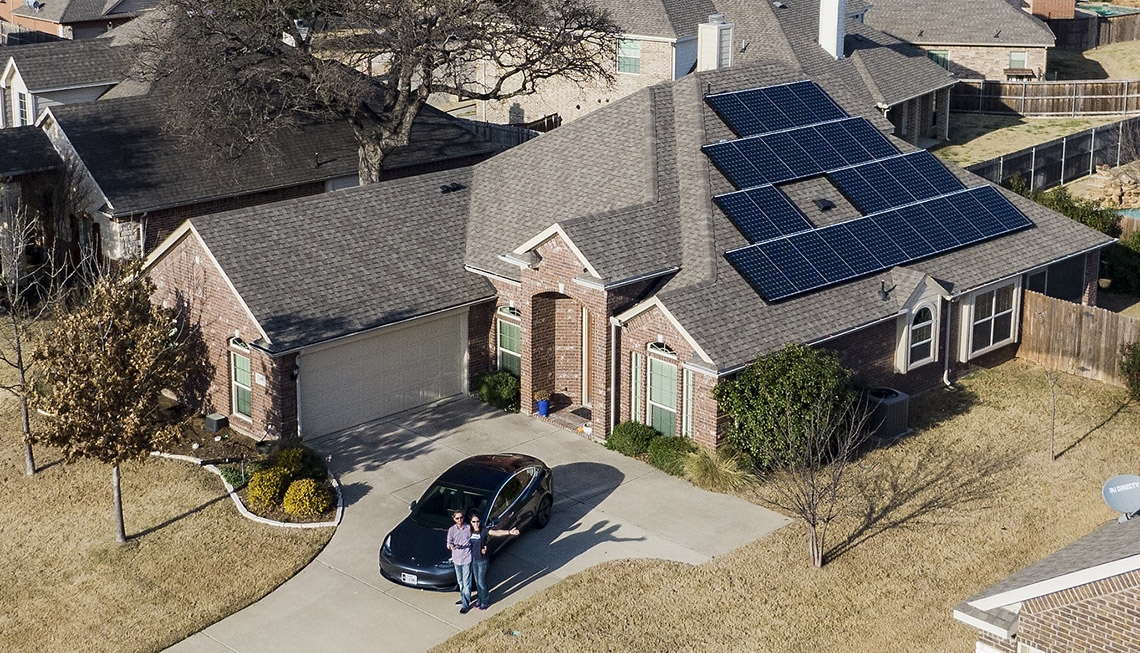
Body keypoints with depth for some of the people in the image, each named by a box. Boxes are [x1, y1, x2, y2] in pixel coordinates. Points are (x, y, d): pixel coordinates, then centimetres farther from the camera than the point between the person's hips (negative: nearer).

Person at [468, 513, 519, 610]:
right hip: (473, 560, 5)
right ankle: (480, 598, 36)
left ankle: (485, 601, 22)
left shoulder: (484, 531, -18)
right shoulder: (470, 531, -3)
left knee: (481, 582, 3)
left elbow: (496, 532, -34)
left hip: (482, 561, -5)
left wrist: (509, 532, -49)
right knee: (477, 582, 17)